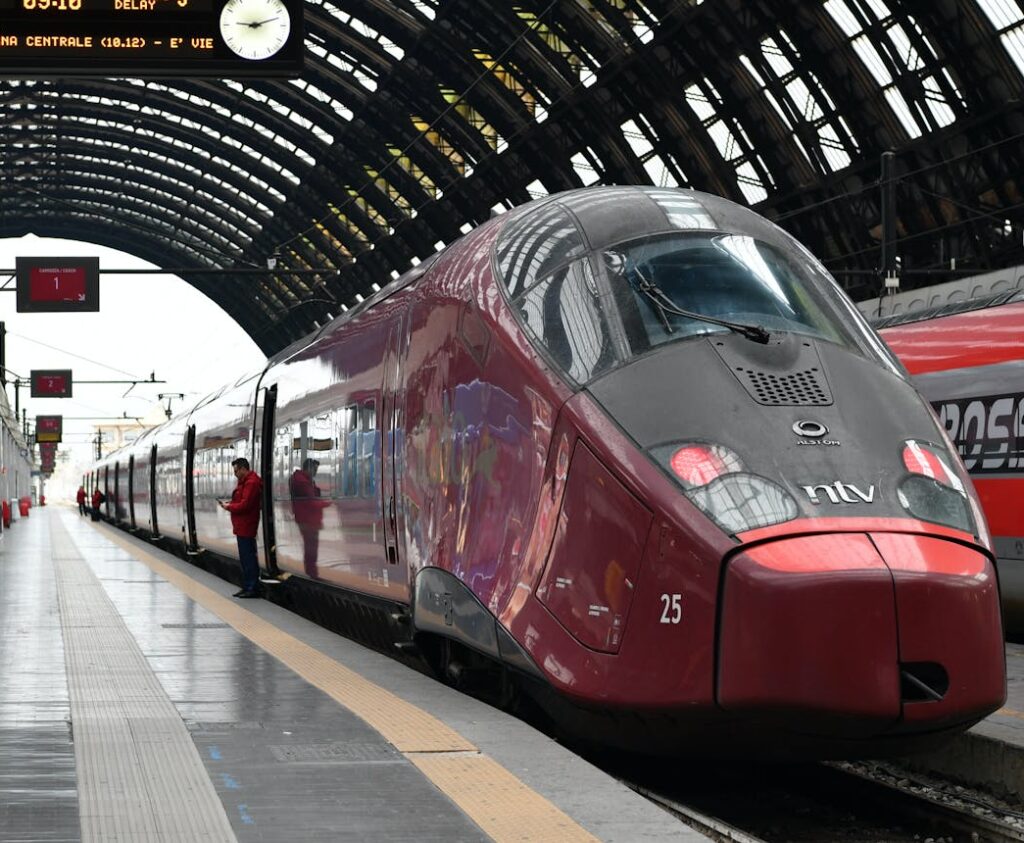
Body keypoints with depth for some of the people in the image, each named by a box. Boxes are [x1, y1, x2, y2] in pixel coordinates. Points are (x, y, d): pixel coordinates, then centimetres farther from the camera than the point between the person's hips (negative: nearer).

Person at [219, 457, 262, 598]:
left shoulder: (251, 483, -17)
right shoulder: (245, 481, 17)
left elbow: (245, 505, -22)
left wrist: (229, 506, -8)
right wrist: (229, 503, 4)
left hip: (246, 527, -11)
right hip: (242, 526, 11)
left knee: (248, 557, -7)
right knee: (245, 557, 14)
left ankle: (252, 588, -5)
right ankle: (247, 587, 20)